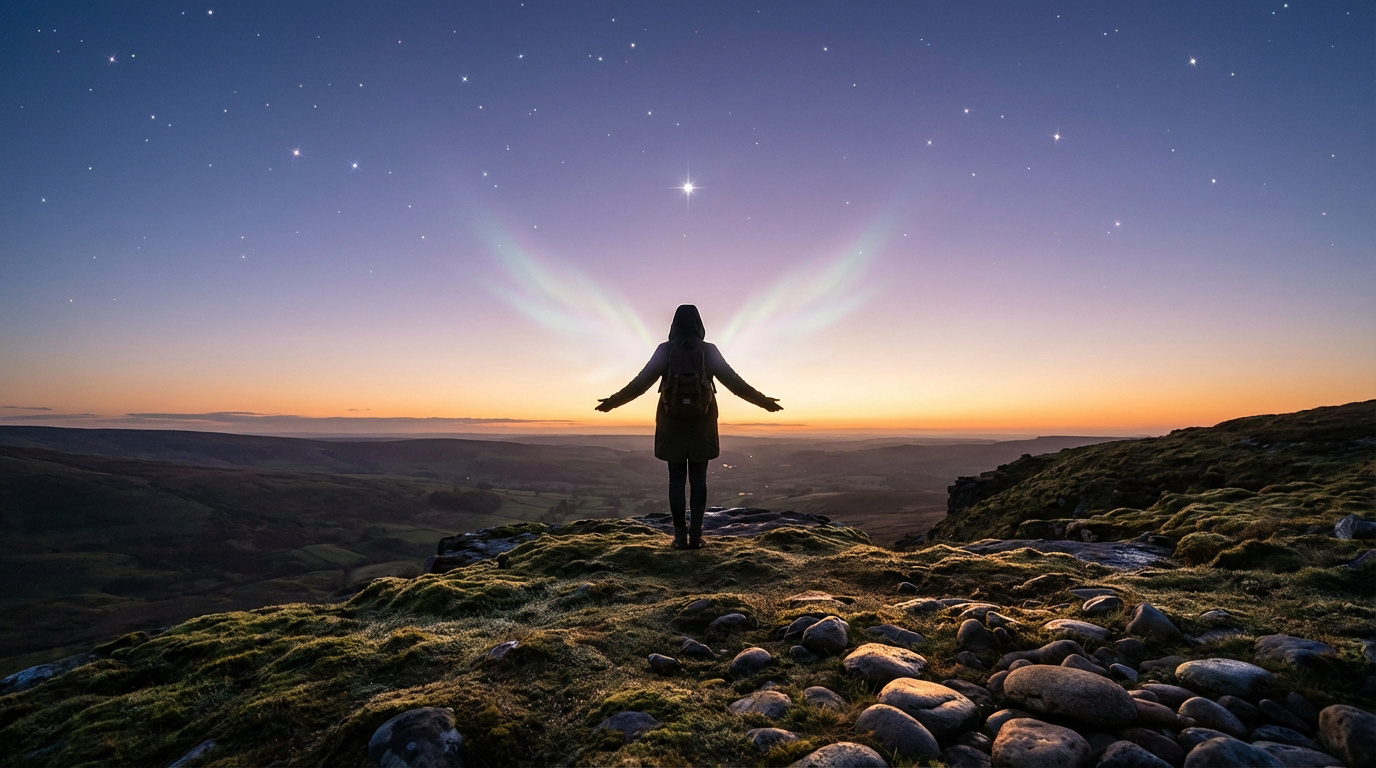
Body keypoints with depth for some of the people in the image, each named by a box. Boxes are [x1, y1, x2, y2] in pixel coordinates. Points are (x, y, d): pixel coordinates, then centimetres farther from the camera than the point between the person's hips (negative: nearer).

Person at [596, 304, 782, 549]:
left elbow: (640, 382, -2)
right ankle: (695, 535, 3)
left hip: (672, 425, 0)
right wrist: (763, 401, 7)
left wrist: (614, 401, 9)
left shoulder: (665, 350, -2)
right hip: (701, 425, 0)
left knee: (676, 479, 4)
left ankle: (680, 535, 5)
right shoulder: (709, 351, -2)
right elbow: (734, 382, -2)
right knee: (698, 480, 5)